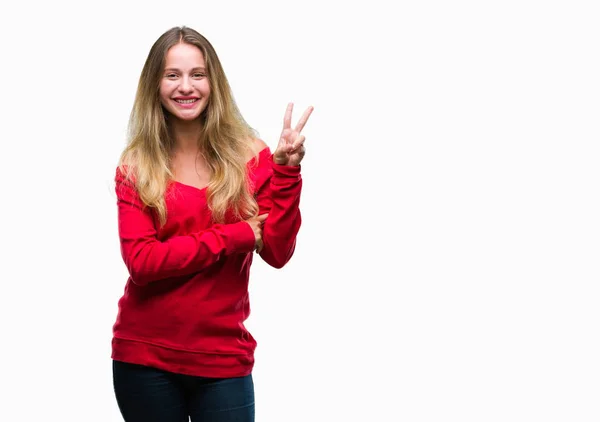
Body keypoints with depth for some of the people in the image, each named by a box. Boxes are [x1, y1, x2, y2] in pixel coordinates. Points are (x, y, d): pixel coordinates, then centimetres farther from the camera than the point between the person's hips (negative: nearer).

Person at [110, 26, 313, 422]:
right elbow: (140, 260, -12)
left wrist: (286, 170, -16)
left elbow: (278, 253, -6)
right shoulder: (136, 165, -1)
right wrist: (237, 236, -14)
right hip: (144, 358, 0)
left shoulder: (250, 157, 0)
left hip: (223, 358, 0)